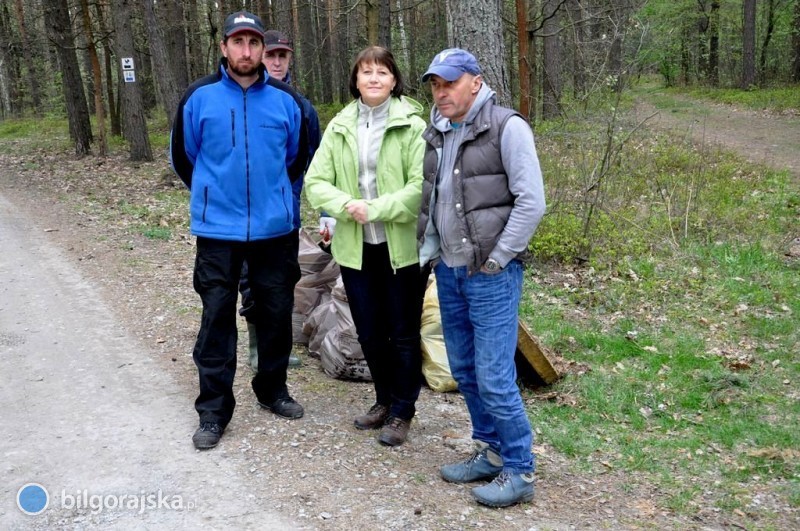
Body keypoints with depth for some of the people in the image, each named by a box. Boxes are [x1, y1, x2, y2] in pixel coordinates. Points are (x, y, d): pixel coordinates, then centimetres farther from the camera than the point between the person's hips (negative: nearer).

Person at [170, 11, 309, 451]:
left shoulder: (286, 100, -1)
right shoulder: (199, 97, -5)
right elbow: (182, 156, 9)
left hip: (275, 228, 2)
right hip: (218, 230, -2)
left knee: (276, 313, 11)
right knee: (217, 318, 2)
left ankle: (272, 390, 31)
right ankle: (213, 410, 13)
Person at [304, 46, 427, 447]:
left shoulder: (412, 125, -8)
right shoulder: (339, 127, 6)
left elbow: (421, 187, -16)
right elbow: (315, 182, 1)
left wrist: (374, 208, -20)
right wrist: (346, 204, -16)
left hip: (403, 245, -4)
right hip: (355, 247, 4)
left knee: (403, 333, 7)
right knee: (368, 332, 16)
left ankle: (402, 411, 23)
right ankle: (384, 401, 36)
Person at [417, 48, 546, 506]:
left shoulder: (507, 127, -9)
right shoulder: (437, 133, 11)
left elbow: (532, 201, -14)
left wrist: (497, 259, -13)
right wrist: (429, 252, 10)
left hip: (491, 274, -7)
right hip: (449, 270, 7)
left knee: (494, 376, -5)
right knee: (464, 368, 14)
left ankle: (519, 471, 10)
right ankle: (491, 451, 30)